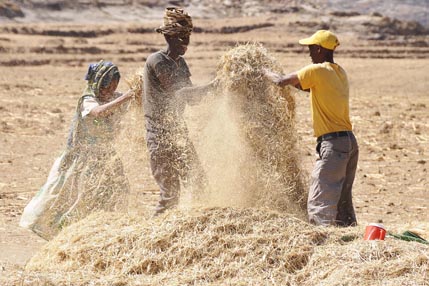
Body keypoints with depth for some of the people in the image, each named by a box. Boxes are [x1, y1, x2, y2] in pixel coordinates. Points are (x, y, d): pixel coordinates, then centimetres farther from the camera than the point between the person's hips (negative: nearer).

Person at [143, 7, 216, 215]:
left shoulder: (181, 63, 12)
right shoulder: (156, 61, -14)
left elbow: (191, 98, 11)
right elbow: (177, 92, -23)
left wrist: (208, 90, -7)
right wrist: (210, 87, -25)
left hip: (178, 131, 8)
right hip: (160, 135, -8)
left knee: (198, 184, 8)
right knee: (170, 191, -10)